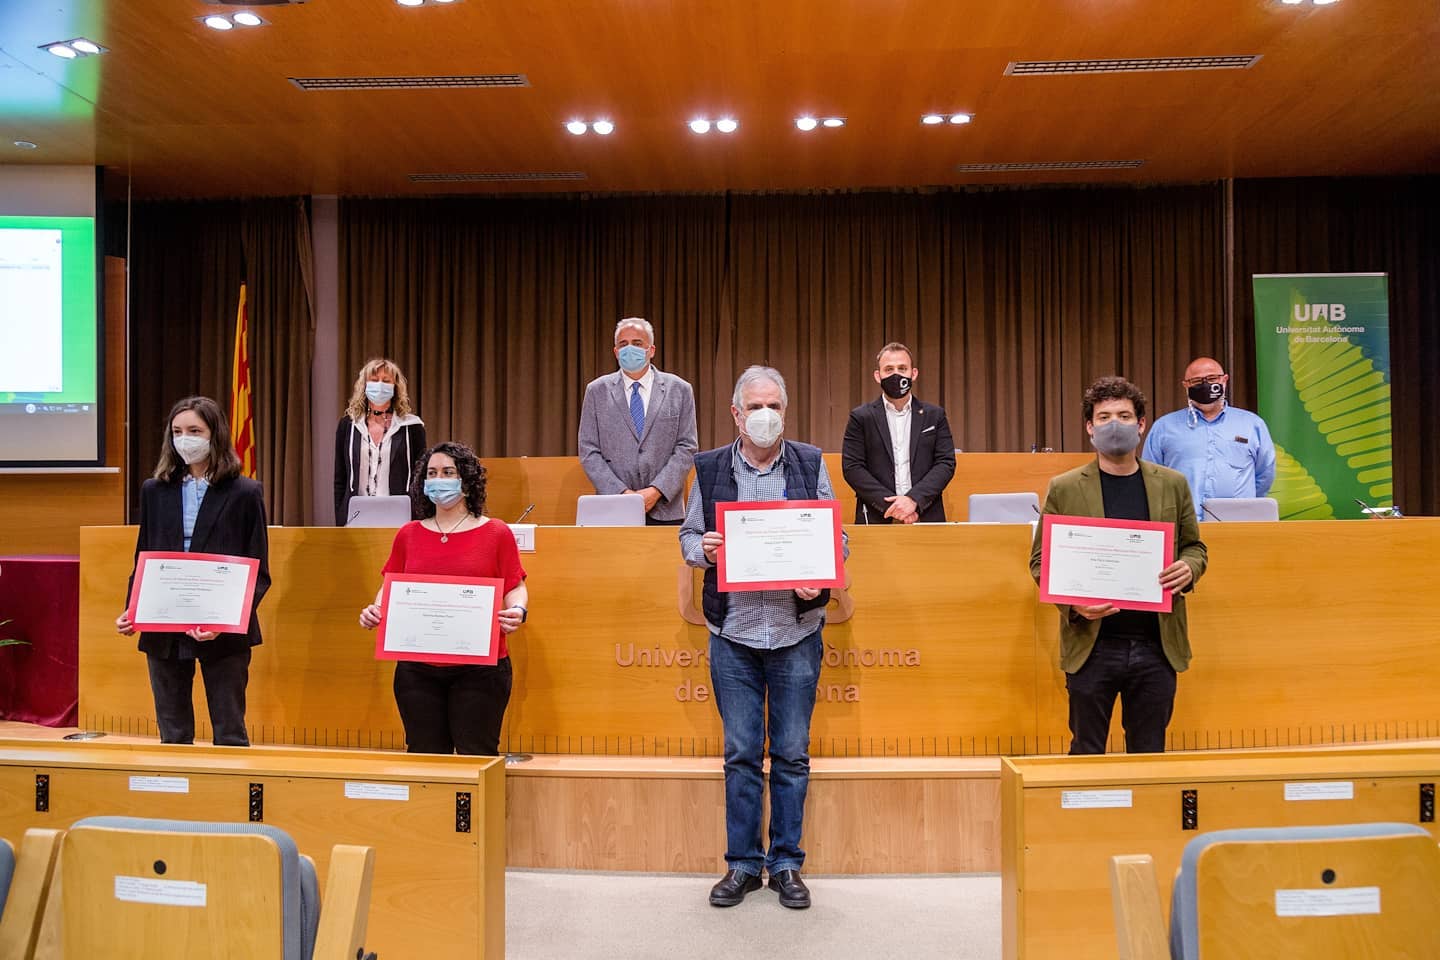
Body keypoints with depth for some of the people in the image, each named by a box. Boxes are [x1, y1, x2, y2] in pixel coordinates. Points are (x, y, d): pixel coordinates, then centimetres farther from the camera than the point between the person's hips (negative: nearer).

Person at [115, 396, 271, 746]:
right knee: (172, 736, 13)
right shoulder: (154, 490, 9)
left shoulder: (245, 493, -3)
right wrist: (131, 611, -4)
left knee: (229, 735, 5)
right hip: (163, 629, 4)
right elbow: (141, 561, 13)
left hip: (224, 632, -4)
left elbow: (259, 573, -5)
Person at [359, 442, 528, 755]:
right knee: (424, 759, 6)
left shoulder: (496, 533, 4)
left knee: (477, 758, -1)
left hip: (479, 667, -3)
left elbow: (515, 588, 3)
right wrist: (375, 610, -6)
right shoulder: (408, 534, 12)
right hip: (417, 667, 3)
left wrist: (517, 611, -18)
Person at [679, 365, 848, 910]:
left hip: (796, 632, 0)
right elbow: (688, 534, 11)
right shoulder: (710, 469, 4)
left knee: (792, 754, 8)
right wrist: (702, 549, -11)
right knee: (740, 753, 8)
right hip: (733, 633, 0)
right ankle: (742, 864, 22)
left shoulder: (810, 465, 3)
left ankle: (787, 864, 23)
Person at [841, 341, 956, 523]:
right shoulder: (861, 417, 6)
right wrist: (889, 504, -12)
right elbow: (852, 467, -2)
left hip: (926, 516, 1)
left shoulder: (935, 415, 10)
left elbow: (946, 463, 3)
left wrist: (913, 499, -11)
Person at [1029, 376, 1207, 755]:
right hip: (1091, 644, -2)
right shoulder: (1064, 489, 0)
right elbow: (1041, 560, 2)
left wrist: (1188, 568, -8)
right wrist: (1071, 603, -15)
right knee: (1086, 757, 8)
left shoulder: (1173, 485, 7)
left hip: (1157, 644, 2)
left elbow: (1194, 547, 15)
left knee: (1149, 757, 13)